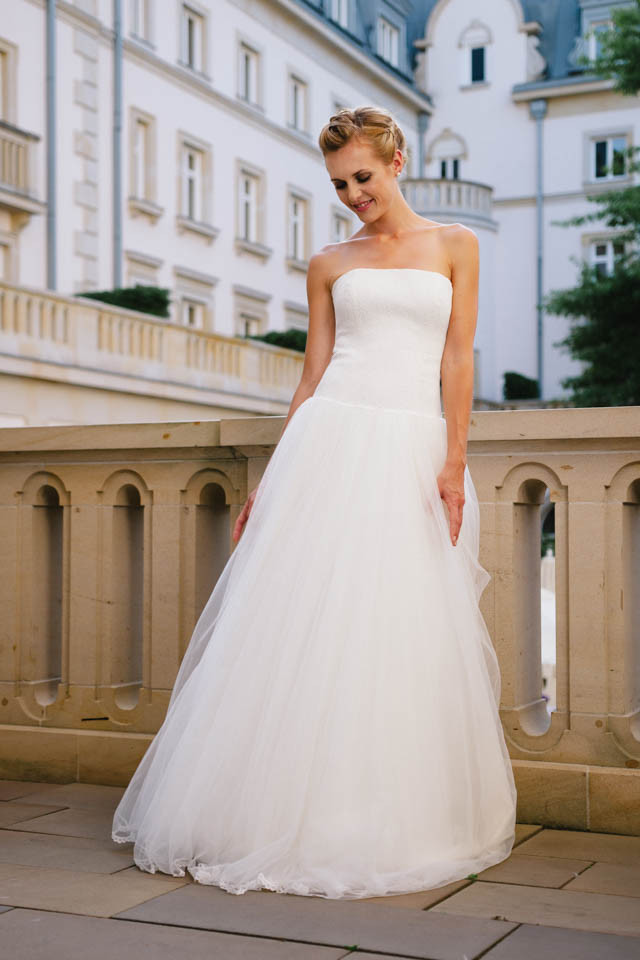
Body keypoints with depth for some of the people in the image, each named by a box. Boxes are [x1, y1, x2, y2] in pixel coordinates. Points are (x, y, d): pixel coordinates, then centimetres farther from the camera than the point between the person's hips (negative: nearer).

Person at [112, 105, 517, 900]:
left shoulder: (455, 246, 11)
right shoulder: (329, 264, 14)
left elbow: (458, 359, 4)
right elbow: (313, 375, 12)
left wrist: (454, 461, -7)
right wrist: (269, 480, 7)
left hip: (416, 450, 0)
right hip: (332, 443, 1)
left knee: (407, 637, -3)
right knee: (303, 619, -4)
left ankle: (390, 826, 10)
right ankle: (272, 814, 6)